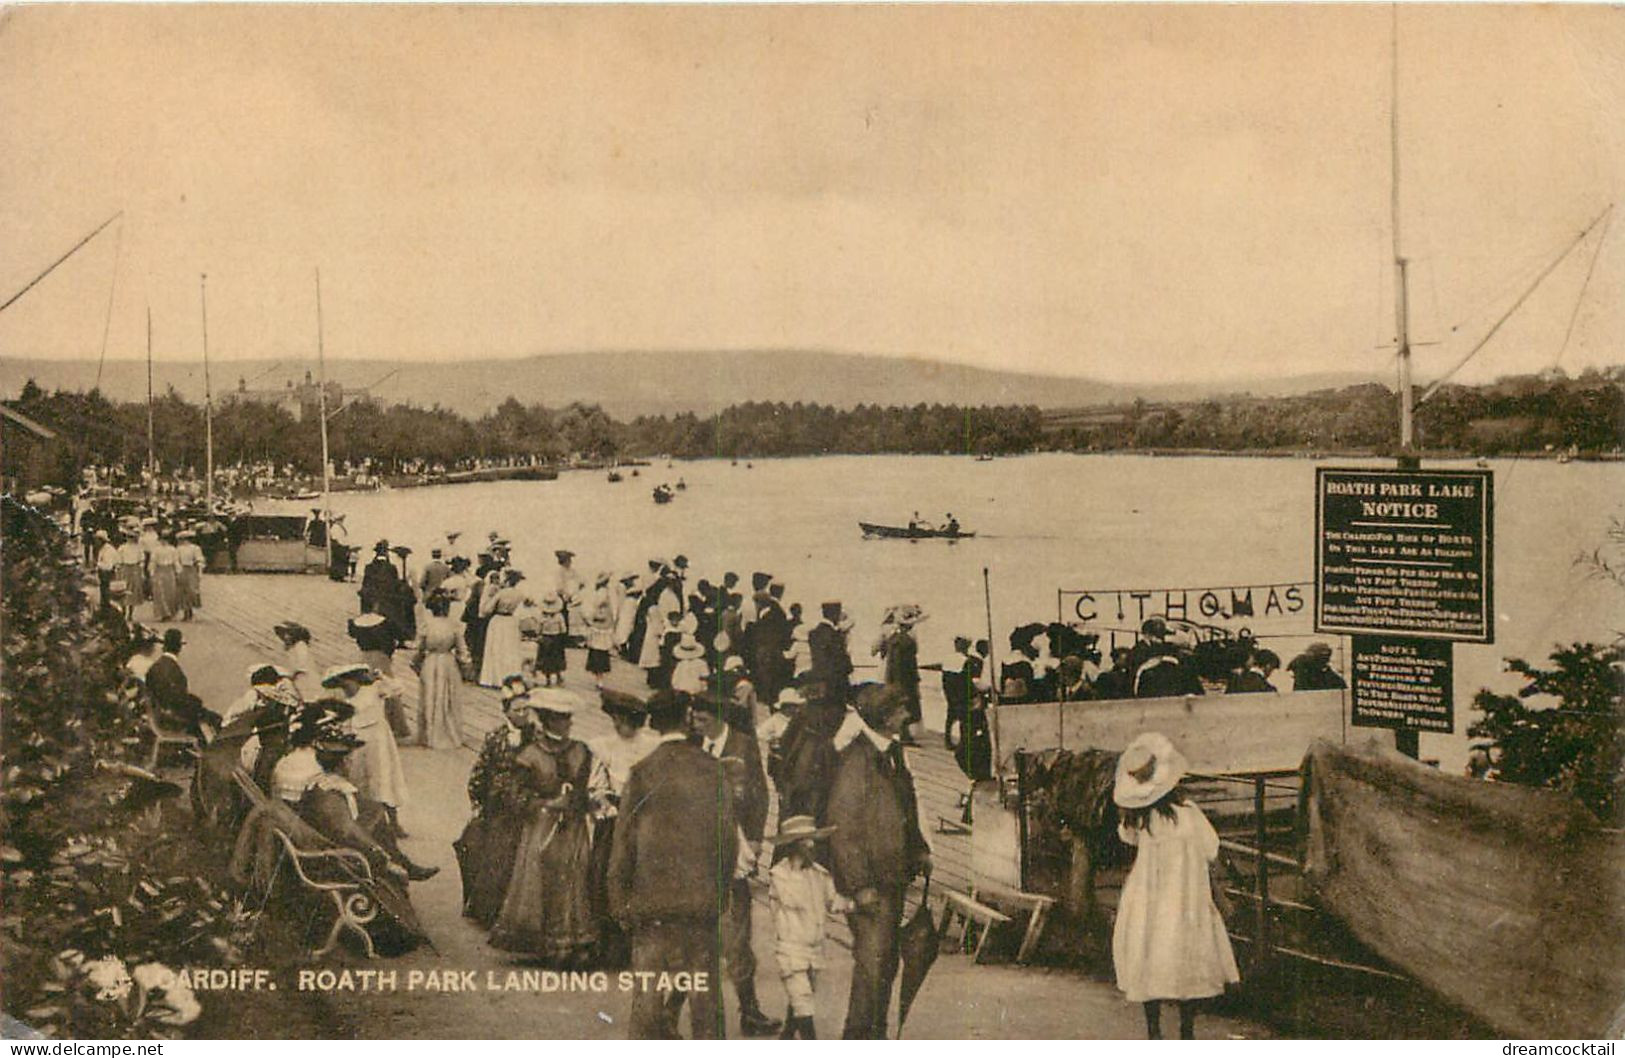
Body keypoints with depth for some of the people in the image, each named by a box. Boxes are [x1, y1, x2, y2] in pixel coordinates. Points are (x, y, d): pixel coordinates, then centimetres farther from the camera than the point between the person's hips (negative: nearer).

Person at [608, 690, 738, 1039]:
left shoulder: (643, 773, -6)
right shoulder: (714, 771, 2)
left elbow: (624, 842, -3)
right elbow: (730, 838, 5)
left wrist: (620, 903, 5)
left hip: (653, 897, -2)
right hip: (704, 900, 2)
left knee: (648, 993, 3)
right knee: (705, 992, 9)